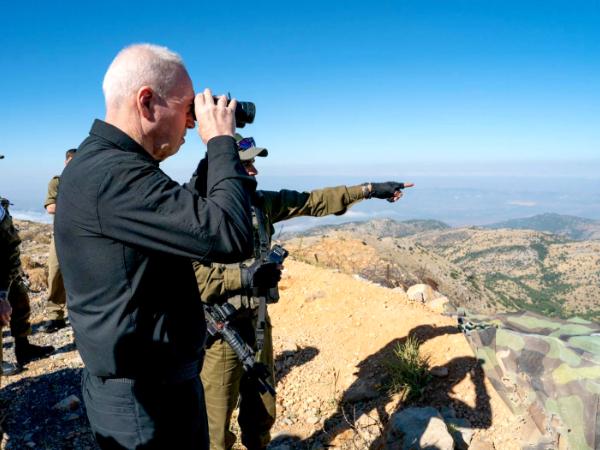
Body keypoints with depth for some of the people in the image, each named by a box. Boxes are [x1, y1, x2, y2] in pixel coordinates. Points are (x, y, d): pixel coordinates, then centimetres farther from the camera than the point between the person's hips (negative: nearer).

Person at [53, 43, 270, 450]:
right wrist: (223, 142, -19)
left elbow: (187, 215, 16)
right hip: (144, 398, -9)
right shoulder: (111, 174, -27)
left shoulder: (108, 162, 6)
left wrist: (217, 153, 5)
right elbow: (231, 236, -33)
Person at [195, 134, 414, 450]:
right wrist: (245, 276, -26)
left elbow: (315, 201, 6)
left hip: (257, 323, 6)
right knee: (216, 424, 10)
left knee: (262, 412, 23)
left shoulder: (261, 202, 2)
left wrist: (369, 190, 7)